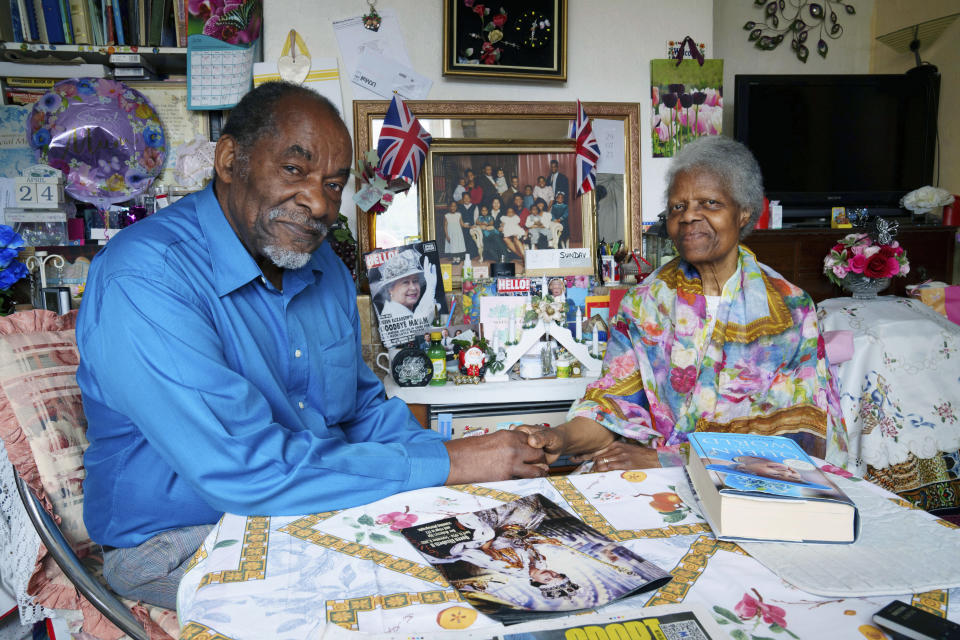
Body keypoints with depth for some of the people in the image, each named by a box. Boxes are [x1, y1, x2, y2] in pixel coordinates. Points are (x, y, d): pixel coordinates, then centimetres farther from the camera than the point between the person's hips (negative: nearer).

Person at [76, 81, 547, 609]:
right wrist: (448, 463, -26)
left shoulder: (324, 268, 4)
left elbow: (366, 409, 10)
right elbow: (246, 469, -31)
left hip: (325, 506, 7)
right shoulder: (143, 279, -24)